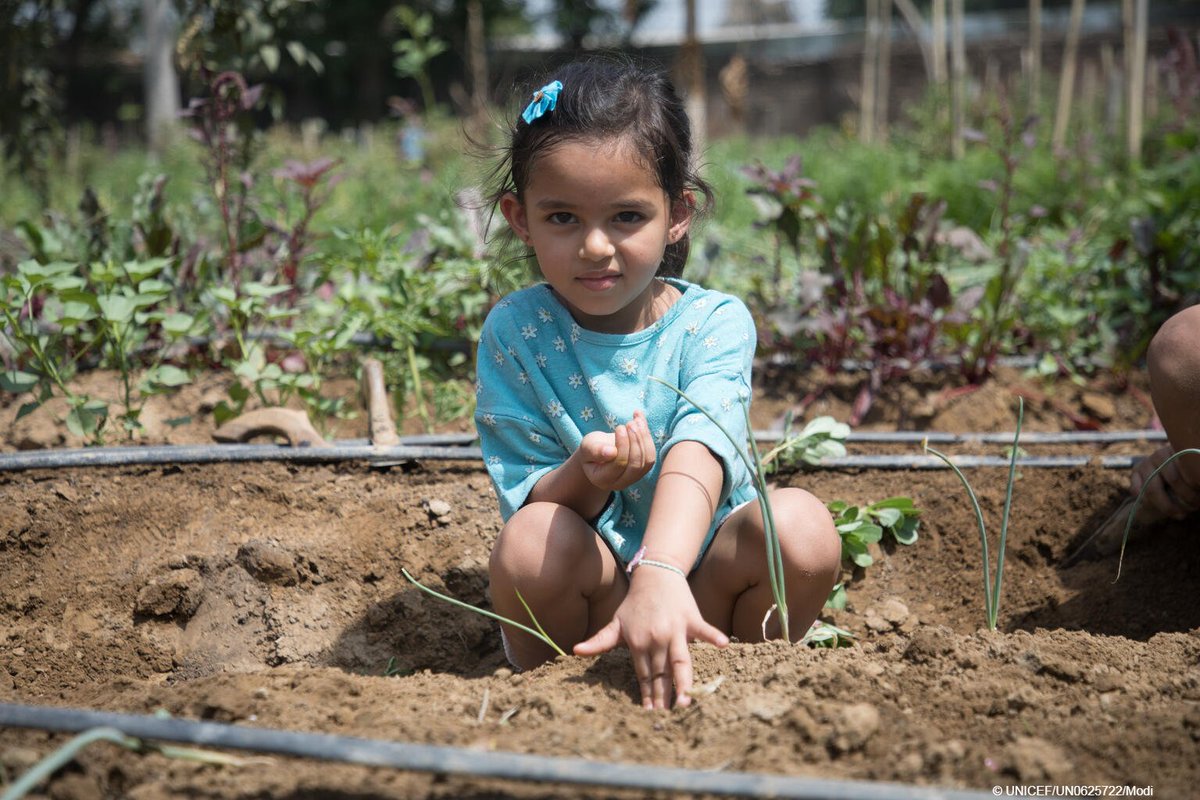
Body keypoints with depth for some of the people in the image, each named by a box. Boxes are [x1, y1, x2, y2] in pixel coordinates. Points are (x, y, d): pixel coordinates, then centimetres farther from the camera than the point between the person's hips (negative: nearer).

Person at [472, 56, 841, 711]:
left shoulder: (715, 322, -10)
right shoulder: (514, 334, -7)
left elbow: (699, 452, -30)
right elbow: (527, 504, -9)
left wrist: (660, 573, -50)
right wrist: (586, 477, -34)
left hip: (703, 575, 0)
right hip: (591, 587, 0)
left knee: (800, 525, -28)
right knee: (531, 543, -31)